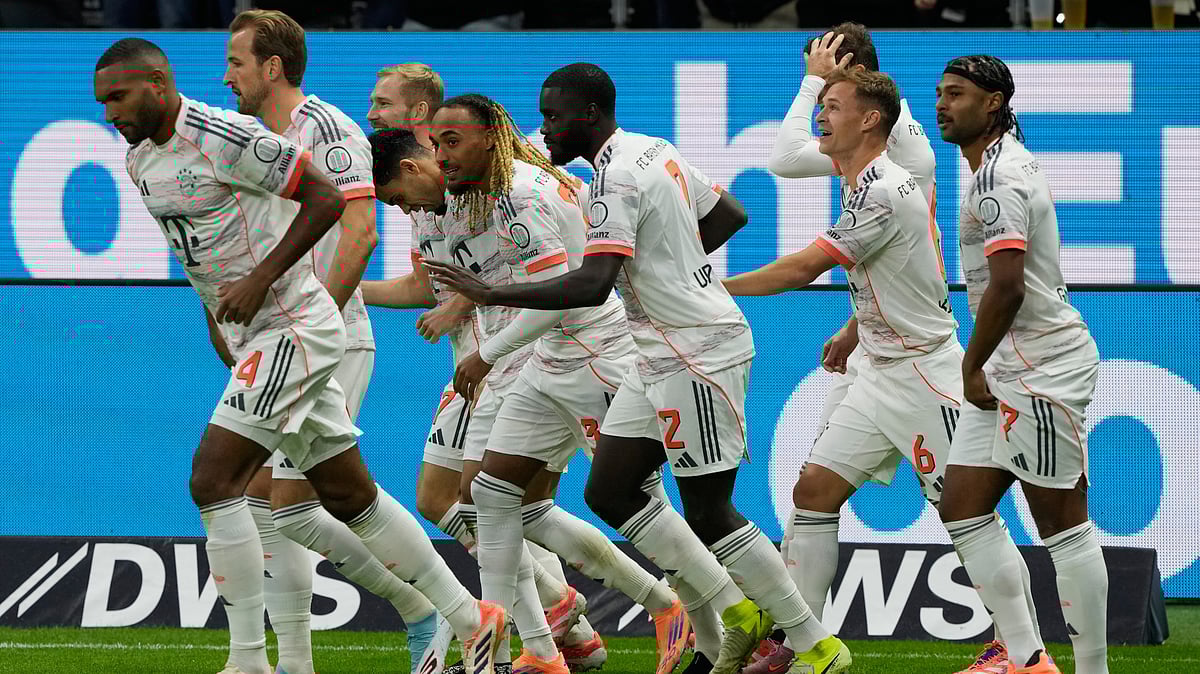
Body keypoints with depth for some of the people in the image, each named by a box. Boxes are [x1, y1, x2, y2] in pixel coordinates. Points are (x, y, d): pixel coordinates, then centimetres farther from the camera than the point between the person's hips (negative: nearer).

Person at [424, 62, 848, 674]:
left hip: (698, 354, -10)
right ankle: (736, 613, 12)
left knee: (708, 511, -5)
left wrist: (492, 294, -25)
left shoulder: (616, 177, -19)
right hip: (662, 355, 10)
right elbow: (730, 215, 23)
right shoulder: (655, 152, 11)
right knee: (608, 491, 8)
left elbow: (591, 286, -28)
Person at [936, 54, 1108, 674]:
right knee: (962, 509, 9)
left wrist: (972, 368, -15)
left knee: (1063, 525, -6)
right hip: (1010, 372, 11)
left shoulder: (998, 178, -17)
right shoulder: (1006, 155, 16)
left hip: (1044, 368, -11)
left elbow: (1007, 287, -25)